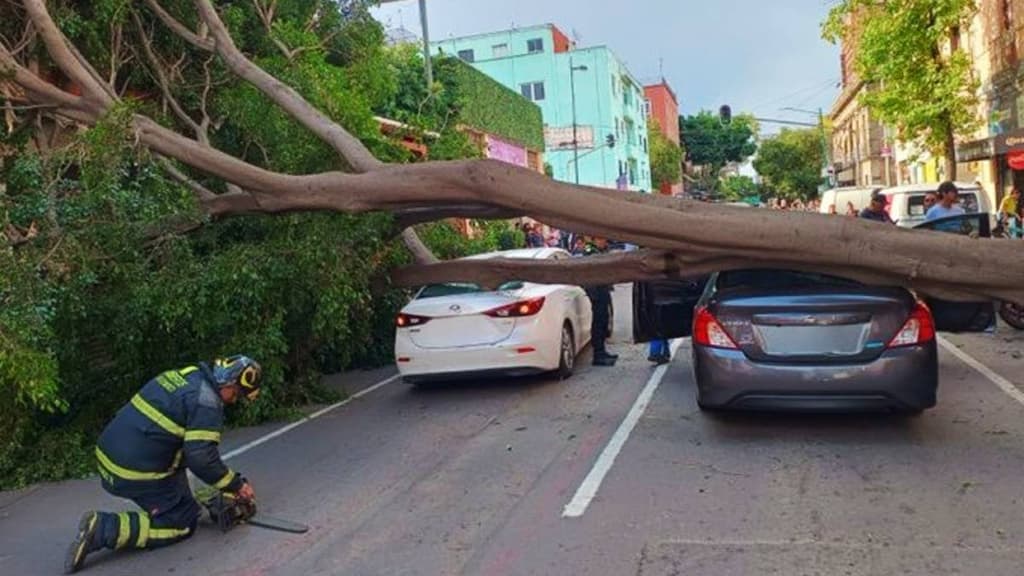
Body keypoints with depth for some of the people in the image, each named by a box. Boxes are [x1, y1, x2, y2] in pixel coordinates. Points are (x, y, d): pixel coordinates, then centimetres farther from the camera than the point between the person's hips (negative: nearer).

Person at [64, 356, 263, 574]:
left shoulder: (187, 375, 10)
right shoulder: (207, 403, -16)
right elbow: (201, 458, -20)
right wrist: (236, 485, -5)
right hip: (136, 473, -9)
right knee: (183, 523, 3)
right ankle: (104, 529, -6)